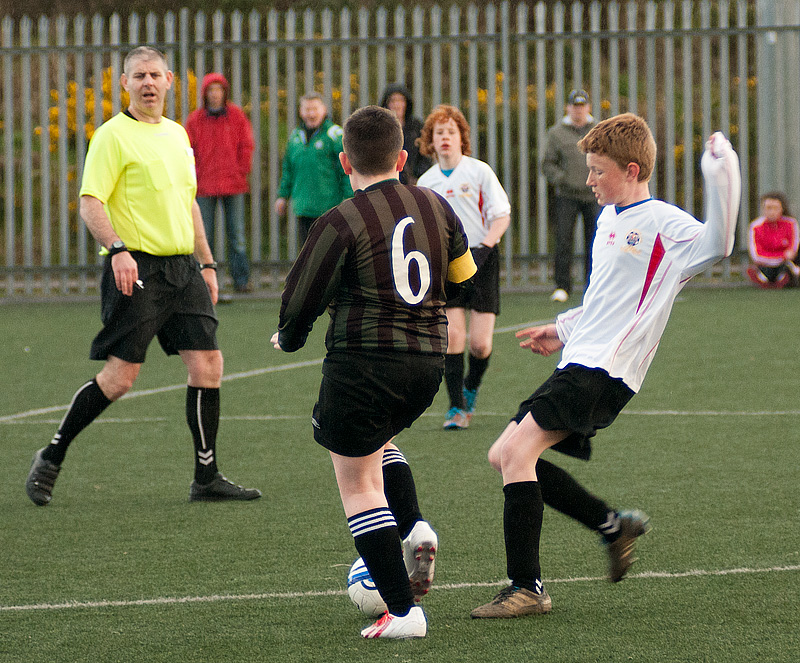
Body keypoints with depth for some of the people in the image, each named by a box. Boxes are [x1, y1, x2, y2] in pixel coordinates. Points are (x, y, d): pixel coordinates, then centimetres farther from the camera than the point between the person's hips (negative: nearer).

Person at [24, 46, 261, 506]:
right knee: (119, 377, -9)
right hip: (136, 269, -7)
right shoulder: (113, 136, -7)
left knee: (208, 363, -2)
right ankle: (51, 458, 8)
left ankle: (207, 478, 5)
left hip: (183, 267, 7)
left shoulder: (177, 135, 17)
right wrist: (117, 249, -29)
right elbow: (90, 203, -14)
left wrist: (207, 263, 22)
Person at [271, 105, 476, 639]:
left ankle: (402, 611, -4)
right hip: (429, 361, 6)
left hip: (364, 361, -6)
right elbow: (463, 275, 22)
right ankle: (414, 528, 10)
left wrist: (290, 337, 18)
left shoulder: (341, 223, -10)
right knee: (377, 441, 33)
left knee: (359, 484, 2)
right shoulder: (437, 208, 7)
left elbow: (301, 297, -3)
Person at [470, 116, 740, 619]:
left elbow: (715, 245, -29)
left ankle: (527, 588, -18)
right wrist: (564, 332, 26)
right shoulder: (608, 220, 20)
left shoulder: (664, 225, -9)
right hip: (579, 365, 10)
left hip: (603, 372, -10)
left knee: (517, 451, -20)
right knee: (504, 457, 9)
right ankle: (614, 525, 17)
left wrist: (721, 176, -37)